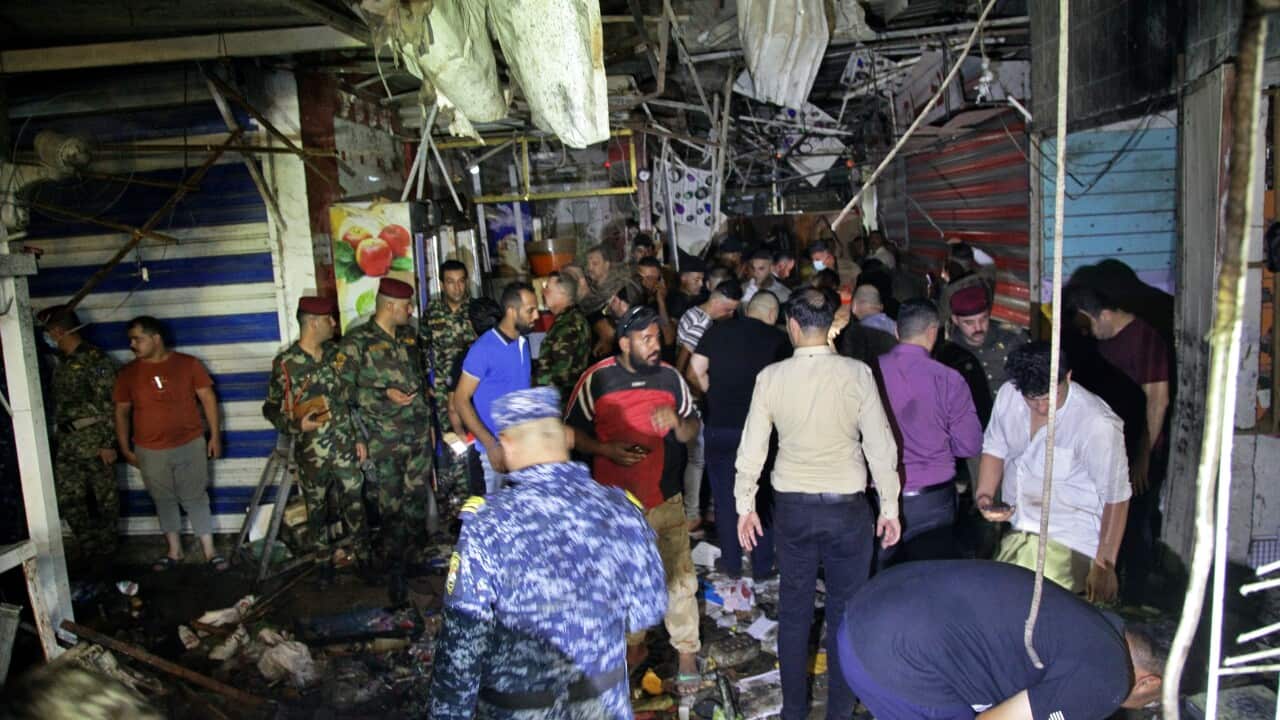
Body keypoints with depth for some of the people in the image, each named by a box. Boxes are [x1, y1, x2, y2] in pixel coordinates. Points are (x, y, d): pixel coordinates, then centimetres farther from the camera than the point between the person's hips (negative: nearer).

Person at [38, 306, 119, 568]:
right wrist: (60, 436, 16)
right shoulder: (63, 362, 12)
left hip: (94, 441, -8)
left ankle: (105, 550, 15)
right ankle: (86, 546, 23)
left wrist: (108, 442, -18)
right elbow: (59, 402, 18)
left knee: (105, 496, 4)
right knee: (67, 498, 10)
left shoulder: (95, 359, -12)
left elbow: (108, 404, -15)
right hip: (67, 443, 8)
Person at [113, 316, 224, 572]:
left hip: (190, 445, -2)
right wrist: (125, 448, 6)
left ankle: (209, 550, 12)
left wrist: (215, 435, -3)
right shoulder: (128, 373, 1)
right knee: (164, 501, 13)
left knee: (196, 498, 4)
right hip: (150, 451, 2)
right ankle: (174, 550, 27)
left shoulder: (188, 364, -5)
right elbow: (121, 412, 8)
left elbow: (208, 398, -1)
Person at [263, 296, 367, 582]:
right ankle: (325, 562, 30)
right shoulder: (285, 363, -9)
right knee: (317, 510, 12)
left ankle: (364, 556, 26)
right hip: (311, 453, -2)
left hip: (346, 448, 3)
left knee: (354, 505, 10)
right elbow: (271, 408, -2)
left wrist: (360, 437, 8)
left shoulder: (336, 352, 3)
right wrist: (297, 424, -20)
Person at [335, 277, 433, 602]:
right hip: (385, 440, -5)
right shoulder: (357, 342, -9)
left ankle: (416, 552, 30)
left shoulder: (410, 335, 10)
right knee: (392, 505, 1)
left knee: (417, 496, 13)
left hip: (419, 433, 5)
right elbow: (344, 390, -10)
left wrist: (429, 420, 17)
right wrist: (385, 394, -19)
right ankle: (395, 570, 12)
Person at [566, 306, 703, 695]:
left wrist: (678, 422, -18)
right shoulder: (597, 379, -9)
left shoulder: (670, 377, -2)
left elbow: (693, 429, 5)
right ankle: (633, 644, 37)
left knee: (679, 577, 2)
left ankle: (686, 652, 20)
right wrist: (608, 450, -18)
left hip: (665, 499, 1)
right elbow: (573, 431, -2)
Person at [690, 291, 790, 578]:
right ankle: (763, 565, 23)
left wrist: (717, 395, 10)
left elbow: (695, 374, -2)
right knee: (763, 498, 14)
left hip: (720, 424, 1)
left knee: (725, 497, 14)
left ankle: (731, 562, 23)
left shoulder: (717, 330, 0)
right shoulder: (778, 339, -4)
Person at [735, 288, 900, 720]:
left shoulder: (771, 377, -8)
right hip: (848, 506, -1)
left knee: (794, 610, 15)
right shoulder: (856, 374, -11)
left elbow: (752, 446, -2)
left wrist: (745, 505, 9)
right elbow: (880, 445, -8)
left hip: (792, 506, 1)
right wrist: (889, 507, 3)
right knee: (846, 611, 13)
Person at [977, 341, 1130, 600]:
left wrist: (1103, 566, -14)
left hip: (1069, 545, -5)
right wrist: (984, 497, -9)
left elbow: (1116, 498, -16)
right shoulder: (1008, 395, -8)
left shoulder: (1098, 425, -24)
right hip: (1016, 534, 5)